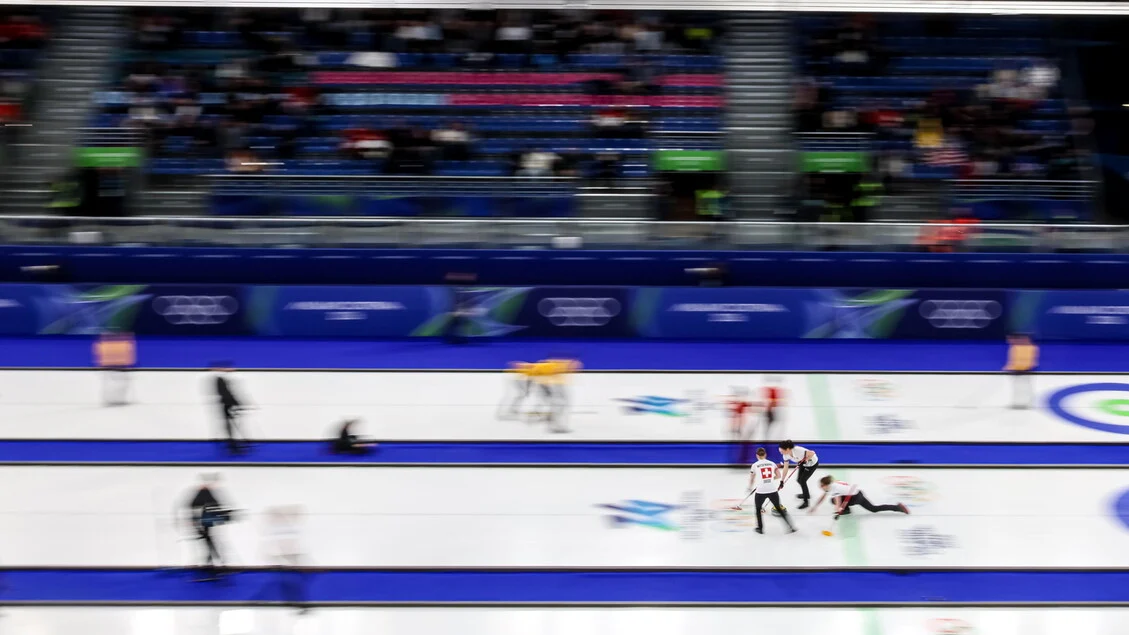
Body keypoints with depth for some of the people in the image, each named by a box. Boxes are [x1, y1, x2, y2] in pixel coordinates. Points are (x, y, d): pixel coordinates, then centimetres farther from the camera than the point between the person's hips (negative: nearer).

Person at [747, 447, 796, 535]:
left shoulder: (755, 465, 1)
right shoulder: (772, 463, 8)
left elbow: (751, 479, 7)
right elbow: (778, 475, 7)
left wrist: (751, 487, 28)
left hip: (761, 491, -2)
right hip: (773, 490, 2)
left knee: (758, 509, 22)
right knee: (779, 508, 16)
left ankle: (760, 528, 20)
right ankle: (790, 527, 8)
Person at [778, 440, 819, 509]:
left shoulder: (798, 451, -39)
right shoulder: (786, 455, -16)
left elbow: (812, 453, -35)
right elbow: (786, 468, -7)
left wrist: (805, 460, -29)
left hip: (812, 463, -7)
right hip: (804, 464, 7)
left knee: (802, 481, -7)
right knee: (799, 480, 14)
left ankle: (806, 502, 7)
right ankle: (806, 494, 42)